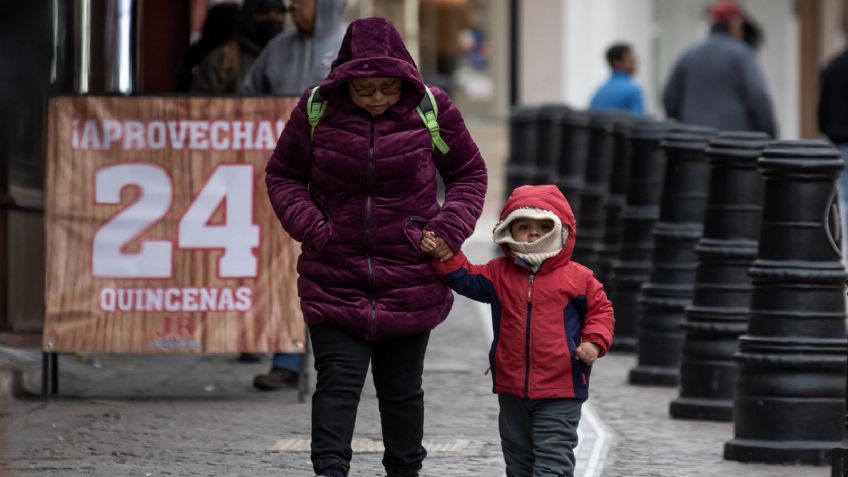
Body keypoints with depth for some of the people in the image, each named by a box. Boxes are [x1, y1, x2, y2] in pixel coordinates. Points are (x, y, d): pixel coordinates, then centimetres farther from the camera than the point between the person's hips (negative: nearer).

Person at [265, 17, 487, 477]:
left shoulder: (431, 111, -4)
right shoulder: (317, 109, -5)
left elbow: (469, 172, 10)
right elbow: (282, 175, 8)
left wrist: (448, 228, -6)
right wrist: (309, 225, -9)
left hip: (410, 279, 1)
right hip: (334, 278, -1)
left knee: (402, 387, 11)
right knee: (337, 381, -11)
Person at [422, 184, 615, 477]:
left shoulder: (577, 278, -4)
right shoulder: (499, 274, 5)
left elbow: (600, 309, 2)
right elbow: (465, 278, 2)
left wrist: (594, 342, -13)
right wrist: (445, 254, -13)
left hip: (559, 390, -4)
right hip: (512, 389, 4)